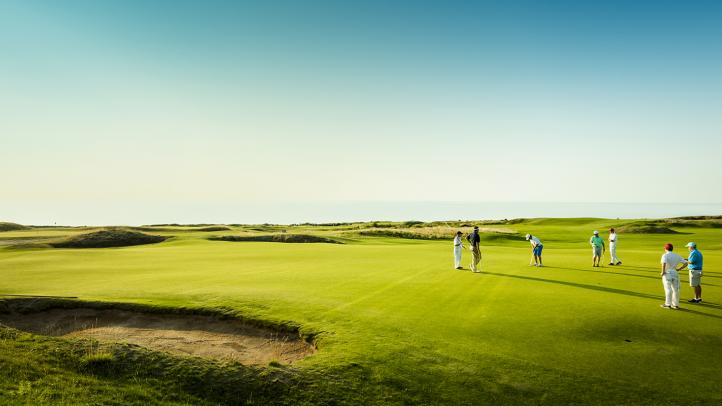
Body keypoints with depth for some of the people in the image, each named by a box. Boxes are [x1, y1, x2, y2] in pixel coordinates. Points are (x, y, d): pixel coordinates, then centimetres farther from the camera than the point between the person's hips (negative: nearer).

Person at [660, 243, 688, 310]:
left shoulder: (665, 255, -9)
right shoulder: (677, 256, 10)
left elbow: (664, 263, -28)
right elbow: (685, 263, 11)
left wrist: (662, 272, -18)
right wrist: (679, 269, 10)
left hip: (667, 274, -5)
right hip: (675, 273, 5)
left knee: (668, 289, -2)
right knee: (675, 289, 11)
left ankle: (668, 304, 2)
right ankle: (676, 304, 16)